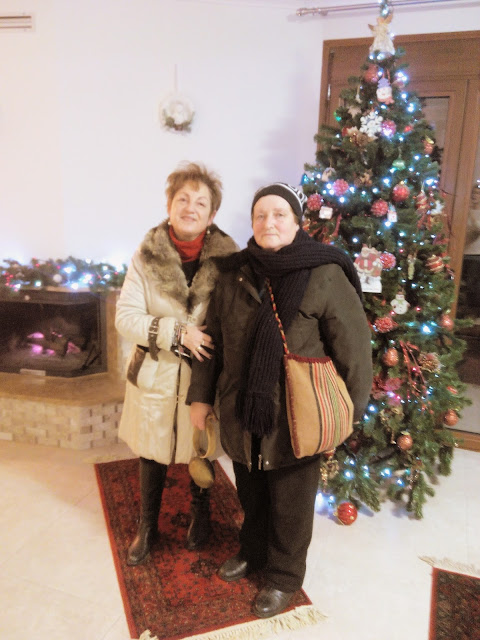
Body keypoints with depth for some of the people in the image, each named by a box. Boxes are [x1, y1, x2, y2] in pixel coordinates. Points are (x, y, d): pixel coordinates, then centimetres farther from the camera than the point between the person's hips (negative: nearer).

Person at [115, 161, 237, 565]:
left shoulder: (227, 257, -10)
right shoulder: (147, 255, -8)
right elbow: (125, 317, -10)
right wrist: (177, 332, -21)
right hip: (155, 377, 1)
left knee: (201, 452, 19)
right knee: (152, 455, 18)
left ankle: (201, 513, 49)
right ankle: (147, 526, 44)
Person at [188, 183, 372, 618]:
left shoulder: (325, 275, -13)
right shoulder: (234, 274, 2)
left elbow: (352, 349, -9)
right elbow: (212, 339, 8)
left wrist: (347, 413, -4)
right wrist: (201, 395, 9)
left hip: (296, 419, -4)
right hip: (242, 412, 4)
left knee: (290, 503, 15)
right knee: (250, 494, 24)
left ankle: (283, 577, 41)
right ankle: (253, 552, 52)